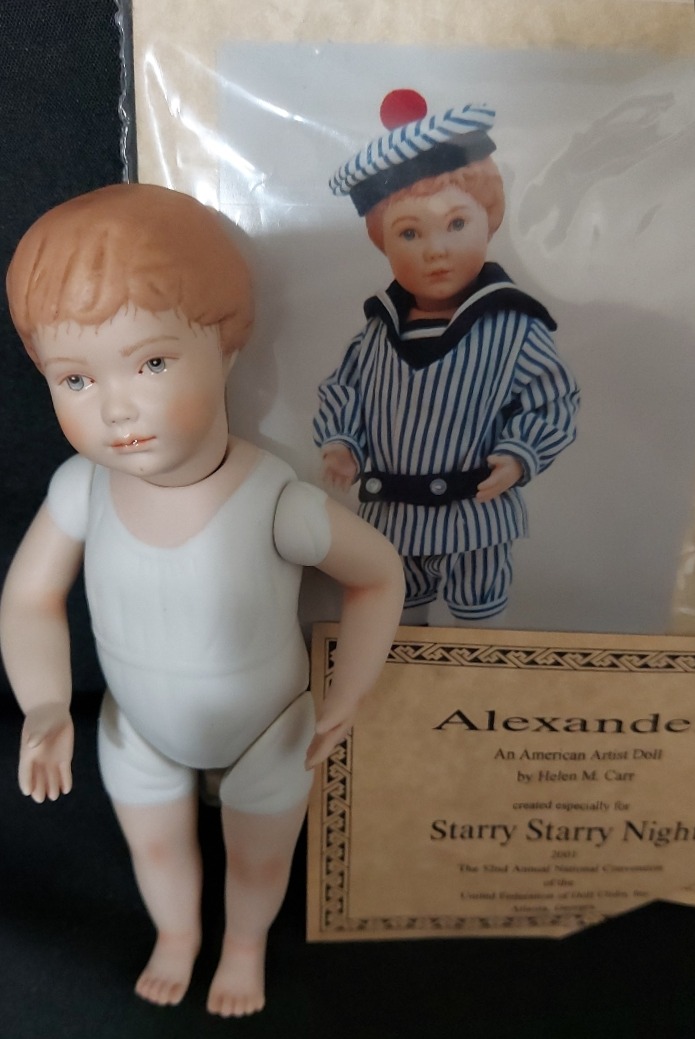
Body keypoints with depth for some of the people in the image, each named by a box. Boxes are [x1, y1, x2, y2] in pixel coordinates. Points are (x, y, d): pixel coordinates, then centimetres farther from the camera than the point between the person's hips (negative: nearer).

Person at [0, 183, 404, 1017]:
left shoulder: (277, 503, -37)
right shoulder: (81, 488, -26)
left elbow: (379, 575, -19)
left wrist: (348, 693, -23)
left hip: (265, 732, -2)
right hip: (139, 731, 3)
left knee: (258, 861, 25)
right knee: (155, 847, 30)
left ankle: (246, 943, 63)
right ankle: (176, 934, 66)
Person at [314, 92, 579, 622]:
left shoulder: (513, 329, -16)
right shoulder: (382, 326, -6)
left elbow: (554, 402, -10)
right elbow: (343, 389, 4)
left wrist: (519, 455, -24)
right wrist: (340, 443, -11)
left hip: (474, 516, -3)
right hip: (390, 512, 4)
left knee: (475, 615, 19)